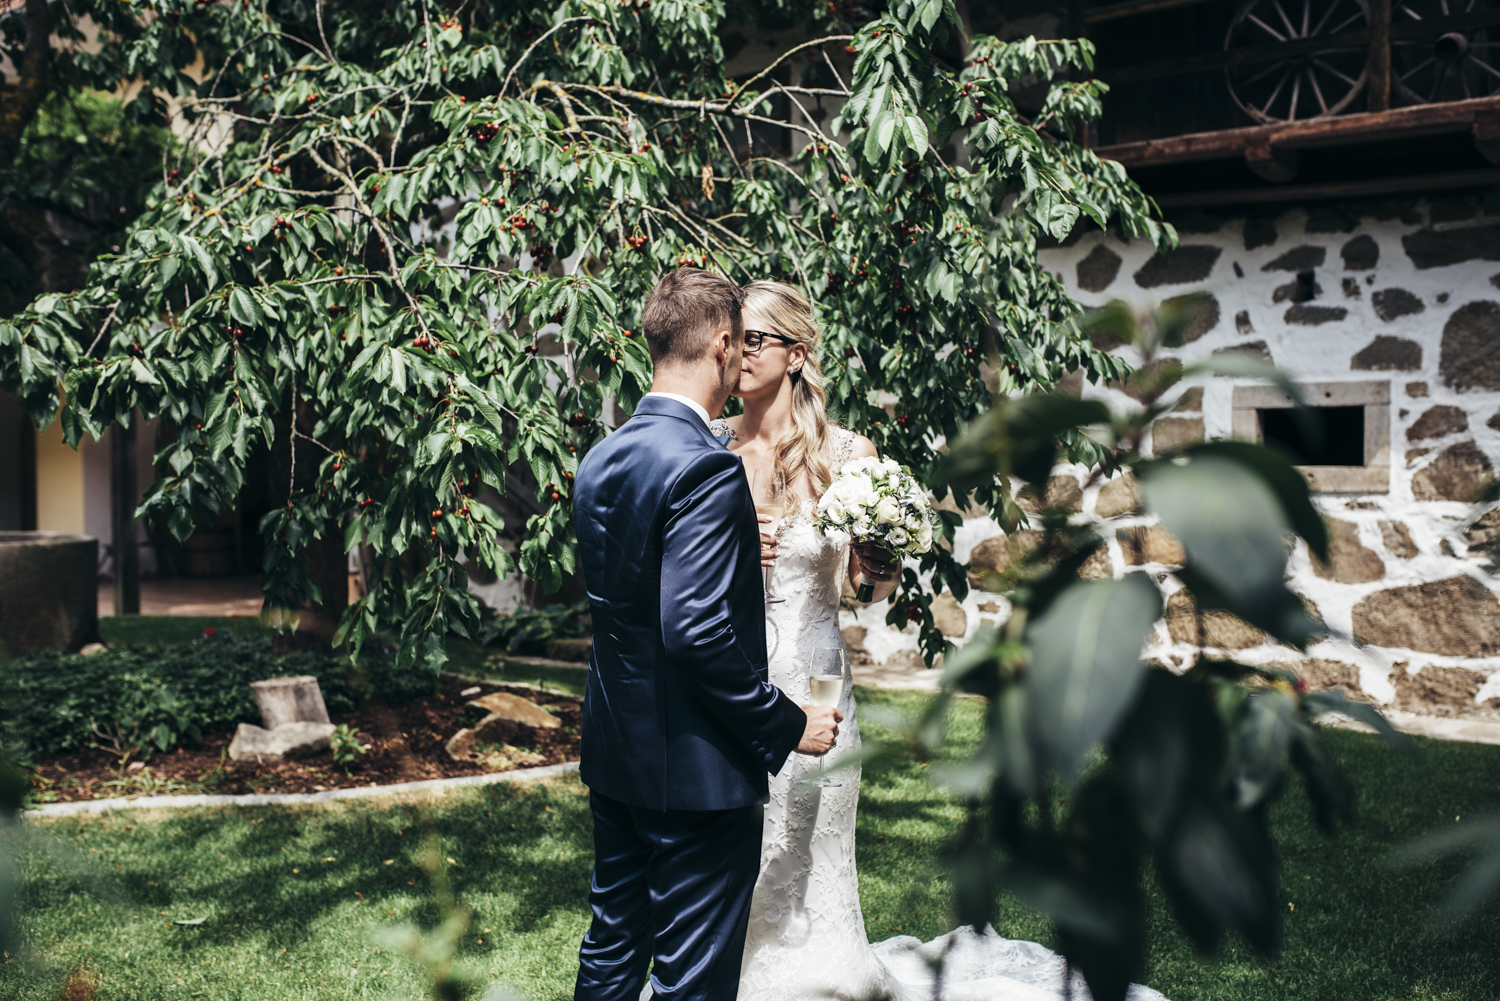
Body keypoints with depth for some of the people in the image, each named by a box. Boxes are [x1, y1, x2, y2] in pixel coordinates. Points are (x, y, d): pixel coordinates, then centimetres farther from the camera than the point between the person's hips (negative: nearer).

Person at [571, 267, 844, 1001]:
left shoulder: (600, 461, 6)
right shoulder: (704, 468, -21)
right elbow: (697, 630, -26)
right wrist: (787, 725, -16)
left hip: (614, 758, 9)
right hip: (696, 772, -9)